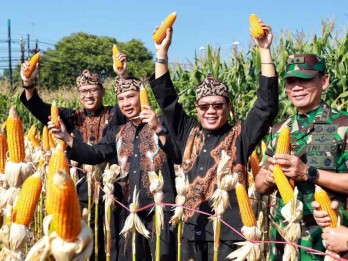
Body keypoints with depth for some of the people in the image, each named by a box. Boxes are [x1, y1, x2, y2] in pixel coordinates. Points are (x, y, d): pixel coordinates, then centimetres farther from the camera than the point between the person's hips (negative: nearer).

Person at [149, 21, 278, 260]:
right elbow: (166, 98, 11)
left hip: (228, 234, -4)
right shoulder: (189, 133, 10)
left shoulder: (240, 136, 0)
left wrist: (264, 50, -14)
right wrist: (162, 50, 6)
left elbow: (268, 105, -10)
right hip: (191, 232, 4)